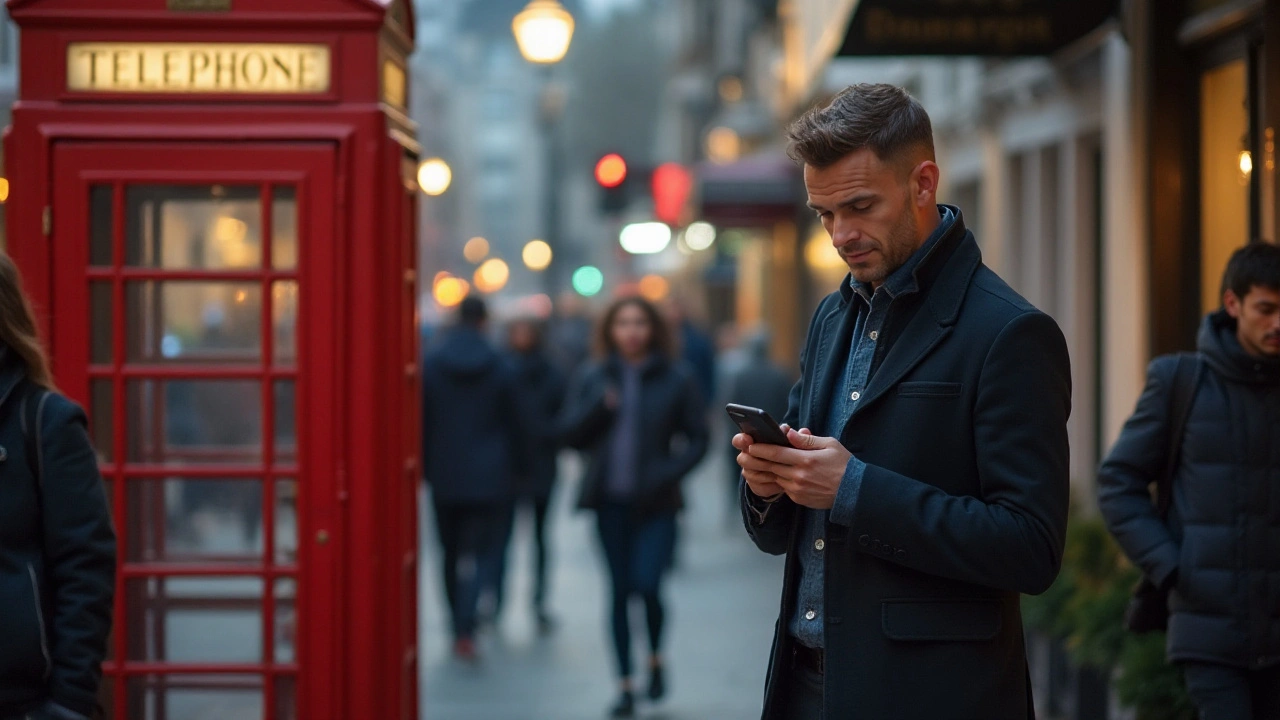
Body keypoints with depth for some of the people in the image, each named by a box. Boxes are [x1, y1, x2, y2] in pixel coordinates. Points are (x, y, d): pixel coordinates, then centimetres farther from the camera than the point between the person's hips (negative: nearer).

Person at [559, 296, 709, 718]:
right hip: (611, 501, 2)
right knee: (620, 591, 5)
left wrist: (670, 472, -13)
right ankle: (625, 685, 14)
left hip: (655, 503, -2)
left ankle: (655, 659, 15)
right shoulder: (593, 379, 7)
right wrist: (599, 409, -14)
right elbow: (571, 434, 4)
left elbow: (698, 438, 2)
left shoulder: (676, 379, 0)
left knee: (647, 585, -14)